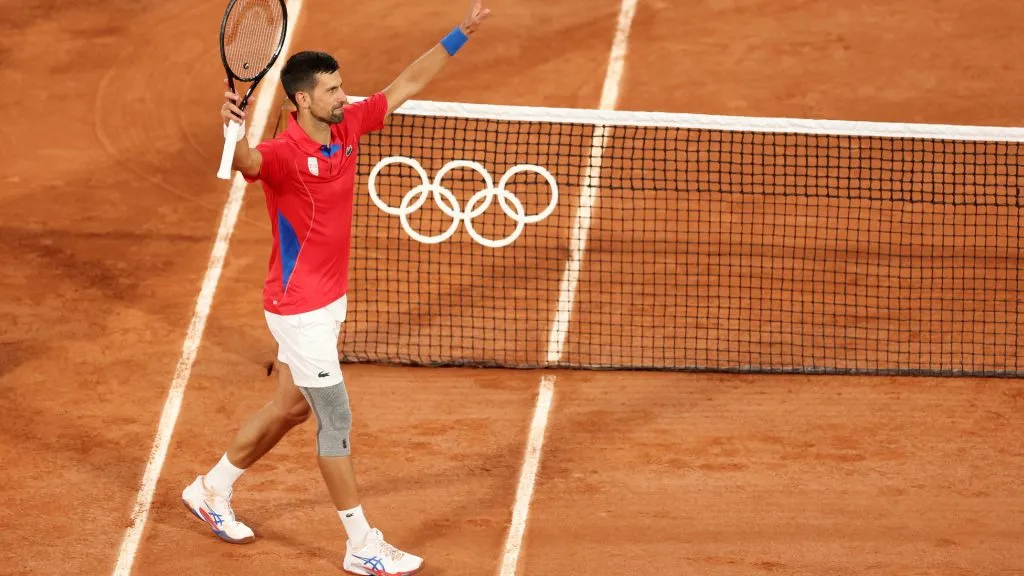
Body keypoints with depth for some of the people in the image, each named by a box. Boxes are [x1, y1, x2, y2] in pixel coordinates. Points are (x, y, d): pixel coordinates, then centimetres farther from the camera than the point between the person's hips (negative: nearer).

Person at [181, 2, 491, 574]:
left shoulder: (347, 126, -2)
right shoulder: (284, 153, -25)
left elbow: (406, 86, 9)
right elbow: (244, 161, -48)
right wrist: (233, 128, -70)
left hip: (330, 301, 9)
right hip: (299, 309, -9)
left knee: (290, 407, 22)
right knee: (337, 420, -2)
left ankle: (213, 489, 40)